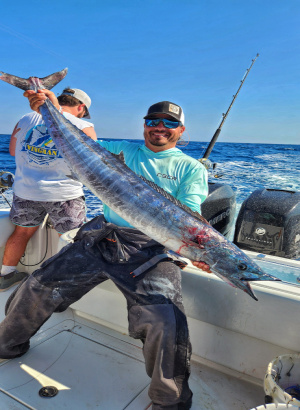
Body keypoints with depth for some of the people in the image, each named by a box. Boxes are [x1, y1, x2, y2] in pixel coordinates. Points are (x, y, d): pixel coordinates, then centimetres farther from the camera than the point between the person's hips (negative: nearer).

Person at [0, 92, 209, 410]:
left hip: (150, 252, -3)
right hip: (100, 238, 4)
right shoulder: (124, 150, 16)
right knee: (35, 291, 6)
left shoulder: (190, 168, 7)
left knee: (166, 324, -26)